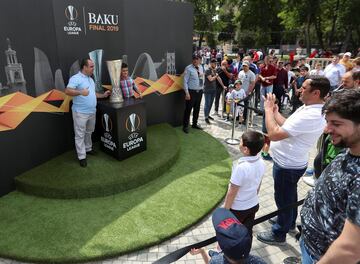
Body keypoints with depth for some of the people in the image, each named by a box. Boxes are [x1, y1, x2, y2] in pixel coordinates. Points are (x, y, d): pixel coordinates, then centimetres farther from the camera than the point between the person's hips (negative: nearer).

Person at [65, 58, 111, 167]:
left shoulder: (90, 79, 15)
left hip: (92, 111, 8)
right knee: (80, 135, 1)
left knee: (89, 132, 21)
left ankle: (88, 149, 38)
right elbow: (67, 91, -24)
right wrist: (80, 92, -37)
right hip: (80, 112, -8)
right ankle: (82, 157, 7)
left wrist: (103, 95, 14)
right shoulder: (76, 78, -13)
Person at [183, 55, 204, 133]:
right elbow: (185, 81, -13)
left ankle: (195, 124, 31)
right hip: (191, 92, -6)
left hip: (199, 91, 7)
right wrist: (187, 93, -18)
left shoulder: (200, 68, 10)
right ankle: (185, 126, 12)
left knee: (197, 109, 16)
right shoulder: (188, 68, -11)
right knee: (188, 109, 0)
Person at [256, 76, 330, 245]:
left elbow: (274, 134, -34)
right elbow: (287, 126, 8)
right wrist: (275, 111, 1)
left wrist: (268, 109, -24)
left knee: (283, 199, 10)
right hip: (290, 162, 10)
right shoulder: (309, 108, 0)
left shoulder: (310, 116, -32)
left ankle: (279, 234, 31)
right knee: (289, 195, 28)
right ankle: (289, 222, 51)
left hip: (287, 165, -10)